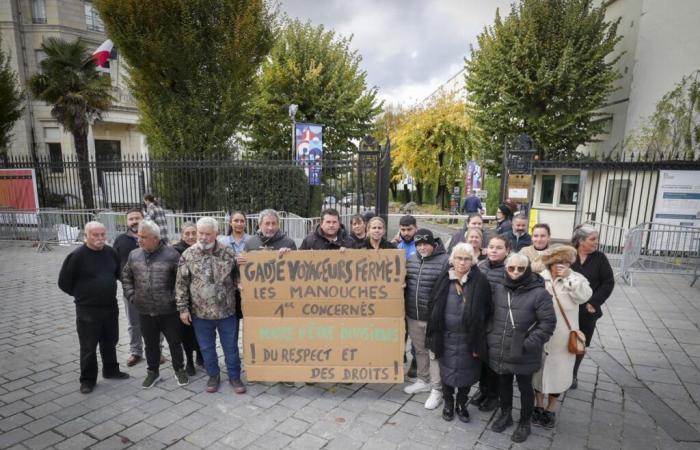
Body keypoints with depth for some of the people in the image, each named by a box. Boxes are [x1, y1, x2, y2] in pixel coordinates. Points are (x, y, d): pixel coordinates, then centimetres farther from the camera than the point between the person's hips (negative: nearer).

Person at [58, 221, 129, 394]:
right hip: (87, 310, -5)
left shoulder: (111, 252, 0)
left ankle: (111, 370, 35)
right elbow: (64, 282, -8)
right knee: (88, 347, 6)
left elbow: (118, 273, 18)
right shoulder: (77, 256, -15)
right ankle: (88, 379, 21)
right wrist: (82, 294, 0)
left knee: (110, 342, 18)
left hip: (111, 307, 5)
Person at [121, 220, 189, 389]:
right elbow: (126, 277, 16)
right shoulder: (134, 255, 2)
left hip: (168, 310, -3)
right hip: (145, 311, 4)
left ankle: (179, 370, 30)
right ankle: (153, 372, 36)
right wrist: (131, 296, 7)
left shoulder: (171, 254, -13)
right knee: (151, 344, 18)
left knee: (175, 342, 11)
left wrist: (175, 297, -9)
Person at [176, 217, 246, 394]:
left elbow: (237, 276, 5)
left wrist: (236, 291, -9)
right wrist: (183, 308, -3)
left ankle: (234, 376, 28)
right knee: (207, 347, 16)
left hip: (226, 311, -1)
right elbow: (181, 284, -1)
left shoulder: (228, 253, -5)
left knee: (230, 346, 11)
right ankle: (213, 375, 36)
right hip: (200, 313, 1)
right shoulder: (188, 255, -5)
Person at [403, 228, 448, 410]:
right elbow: (404, 283, 18)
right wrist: (404, 310, 9)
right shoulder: (411, 259, 6)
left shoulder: (444, 261, -14)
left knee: (434, 353, 5)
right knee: (419, 350, 20)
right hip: (412, 316, 6)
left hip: (434, 317, -6)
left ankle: (437, 389, 20)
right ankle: (423, 380, 38)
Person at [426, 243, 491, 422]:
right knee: (447, 371, 15)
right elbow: (433, 306, 0)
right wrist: (434, 334, -1)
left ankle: (461, 404, 38)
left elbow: (485, 312, -7)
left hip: (468, 338, -1)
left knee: (466, 372, 14)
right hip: (446, 337, 1)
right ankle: (448, 403, 38)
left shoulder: (480, 281, -10)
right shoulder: (444, 279, -5)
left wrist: (477, 338, -8)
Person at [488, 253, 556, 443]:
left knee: (525, 388, 15)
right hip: (500, 353, 5)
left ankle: (524, 422, 35)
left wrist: (529, 344, -19)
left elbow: (548, 322, -14)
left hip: (524, 355, -4)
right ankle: (505, 414, 43)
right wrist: (491, 338, 3)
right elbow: (491, 317, 13)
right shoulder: (499, 291, 4)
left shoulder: (539, 293, -14)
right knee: (504, 384, 21)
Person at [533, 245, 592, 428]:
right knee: (539, 369, 14)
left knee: (558, 371, 11)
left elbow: (584, 296, -22)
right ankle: (538, 405, 35)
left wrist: (569, 277, -25)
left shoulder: (575, 279, -3)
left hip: (562, 338, 0)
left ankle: (551, 409, 32)